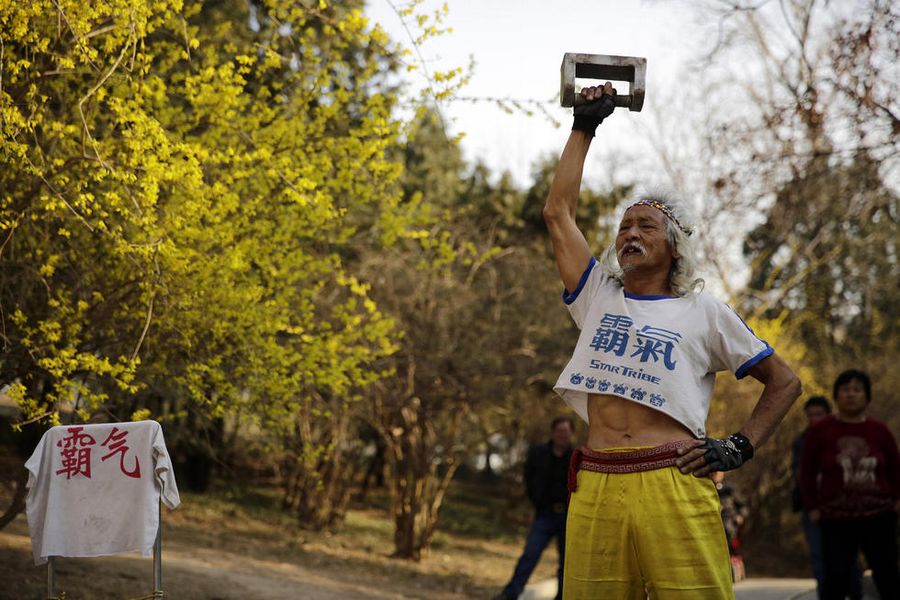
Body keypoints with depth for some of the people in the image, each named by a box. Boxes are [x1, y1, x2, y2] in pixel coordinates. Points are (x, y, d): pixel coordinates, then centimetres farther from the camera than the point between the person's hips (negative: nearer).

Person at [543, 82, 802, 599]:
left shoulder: (704, 313, 13)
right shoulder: (598, 297, 21)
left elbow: (785, 382, 17)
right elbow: (559, 213, 20)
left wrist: (740, 448, 4)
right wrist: (584, 126, 23)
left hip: (673, 488, -3)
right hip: (596, 488, 3)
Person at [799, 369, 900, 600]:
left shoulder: (880, 431, 3)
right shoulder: (819, 431, -1)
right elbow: (807, 472, 5)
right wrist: (812, 507, 1)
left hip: (878, 516, 2)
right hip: (836, 520, -2)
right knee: (836, 577, -9)